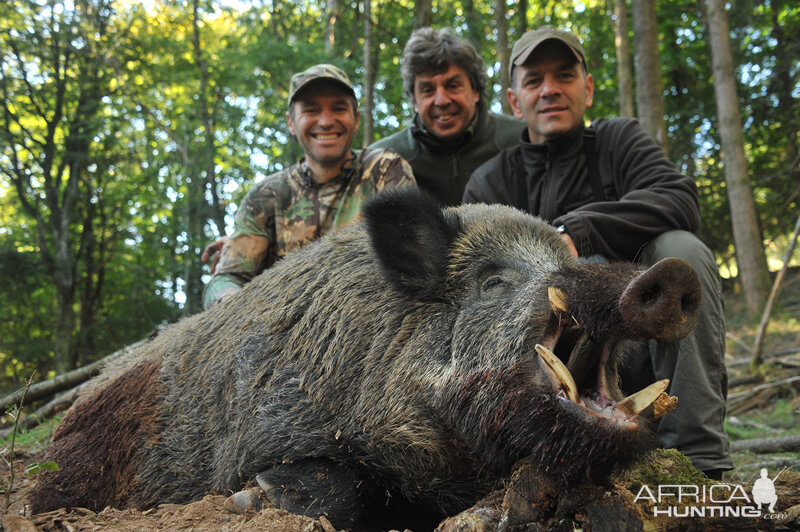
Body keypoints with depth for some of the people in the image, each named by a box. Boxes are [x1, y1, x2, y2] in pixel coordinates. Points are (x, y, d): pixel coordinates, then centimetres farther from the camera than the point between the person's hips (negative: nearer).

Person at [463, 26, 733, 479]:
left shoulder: (620, 141, 9)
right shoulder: (489, 185, 8)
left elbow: (679, 201, -14)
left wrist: (575, 232, -29)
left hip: (638, 356, 1)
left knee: (680, 249, -26)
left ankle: (697, 462, -27)